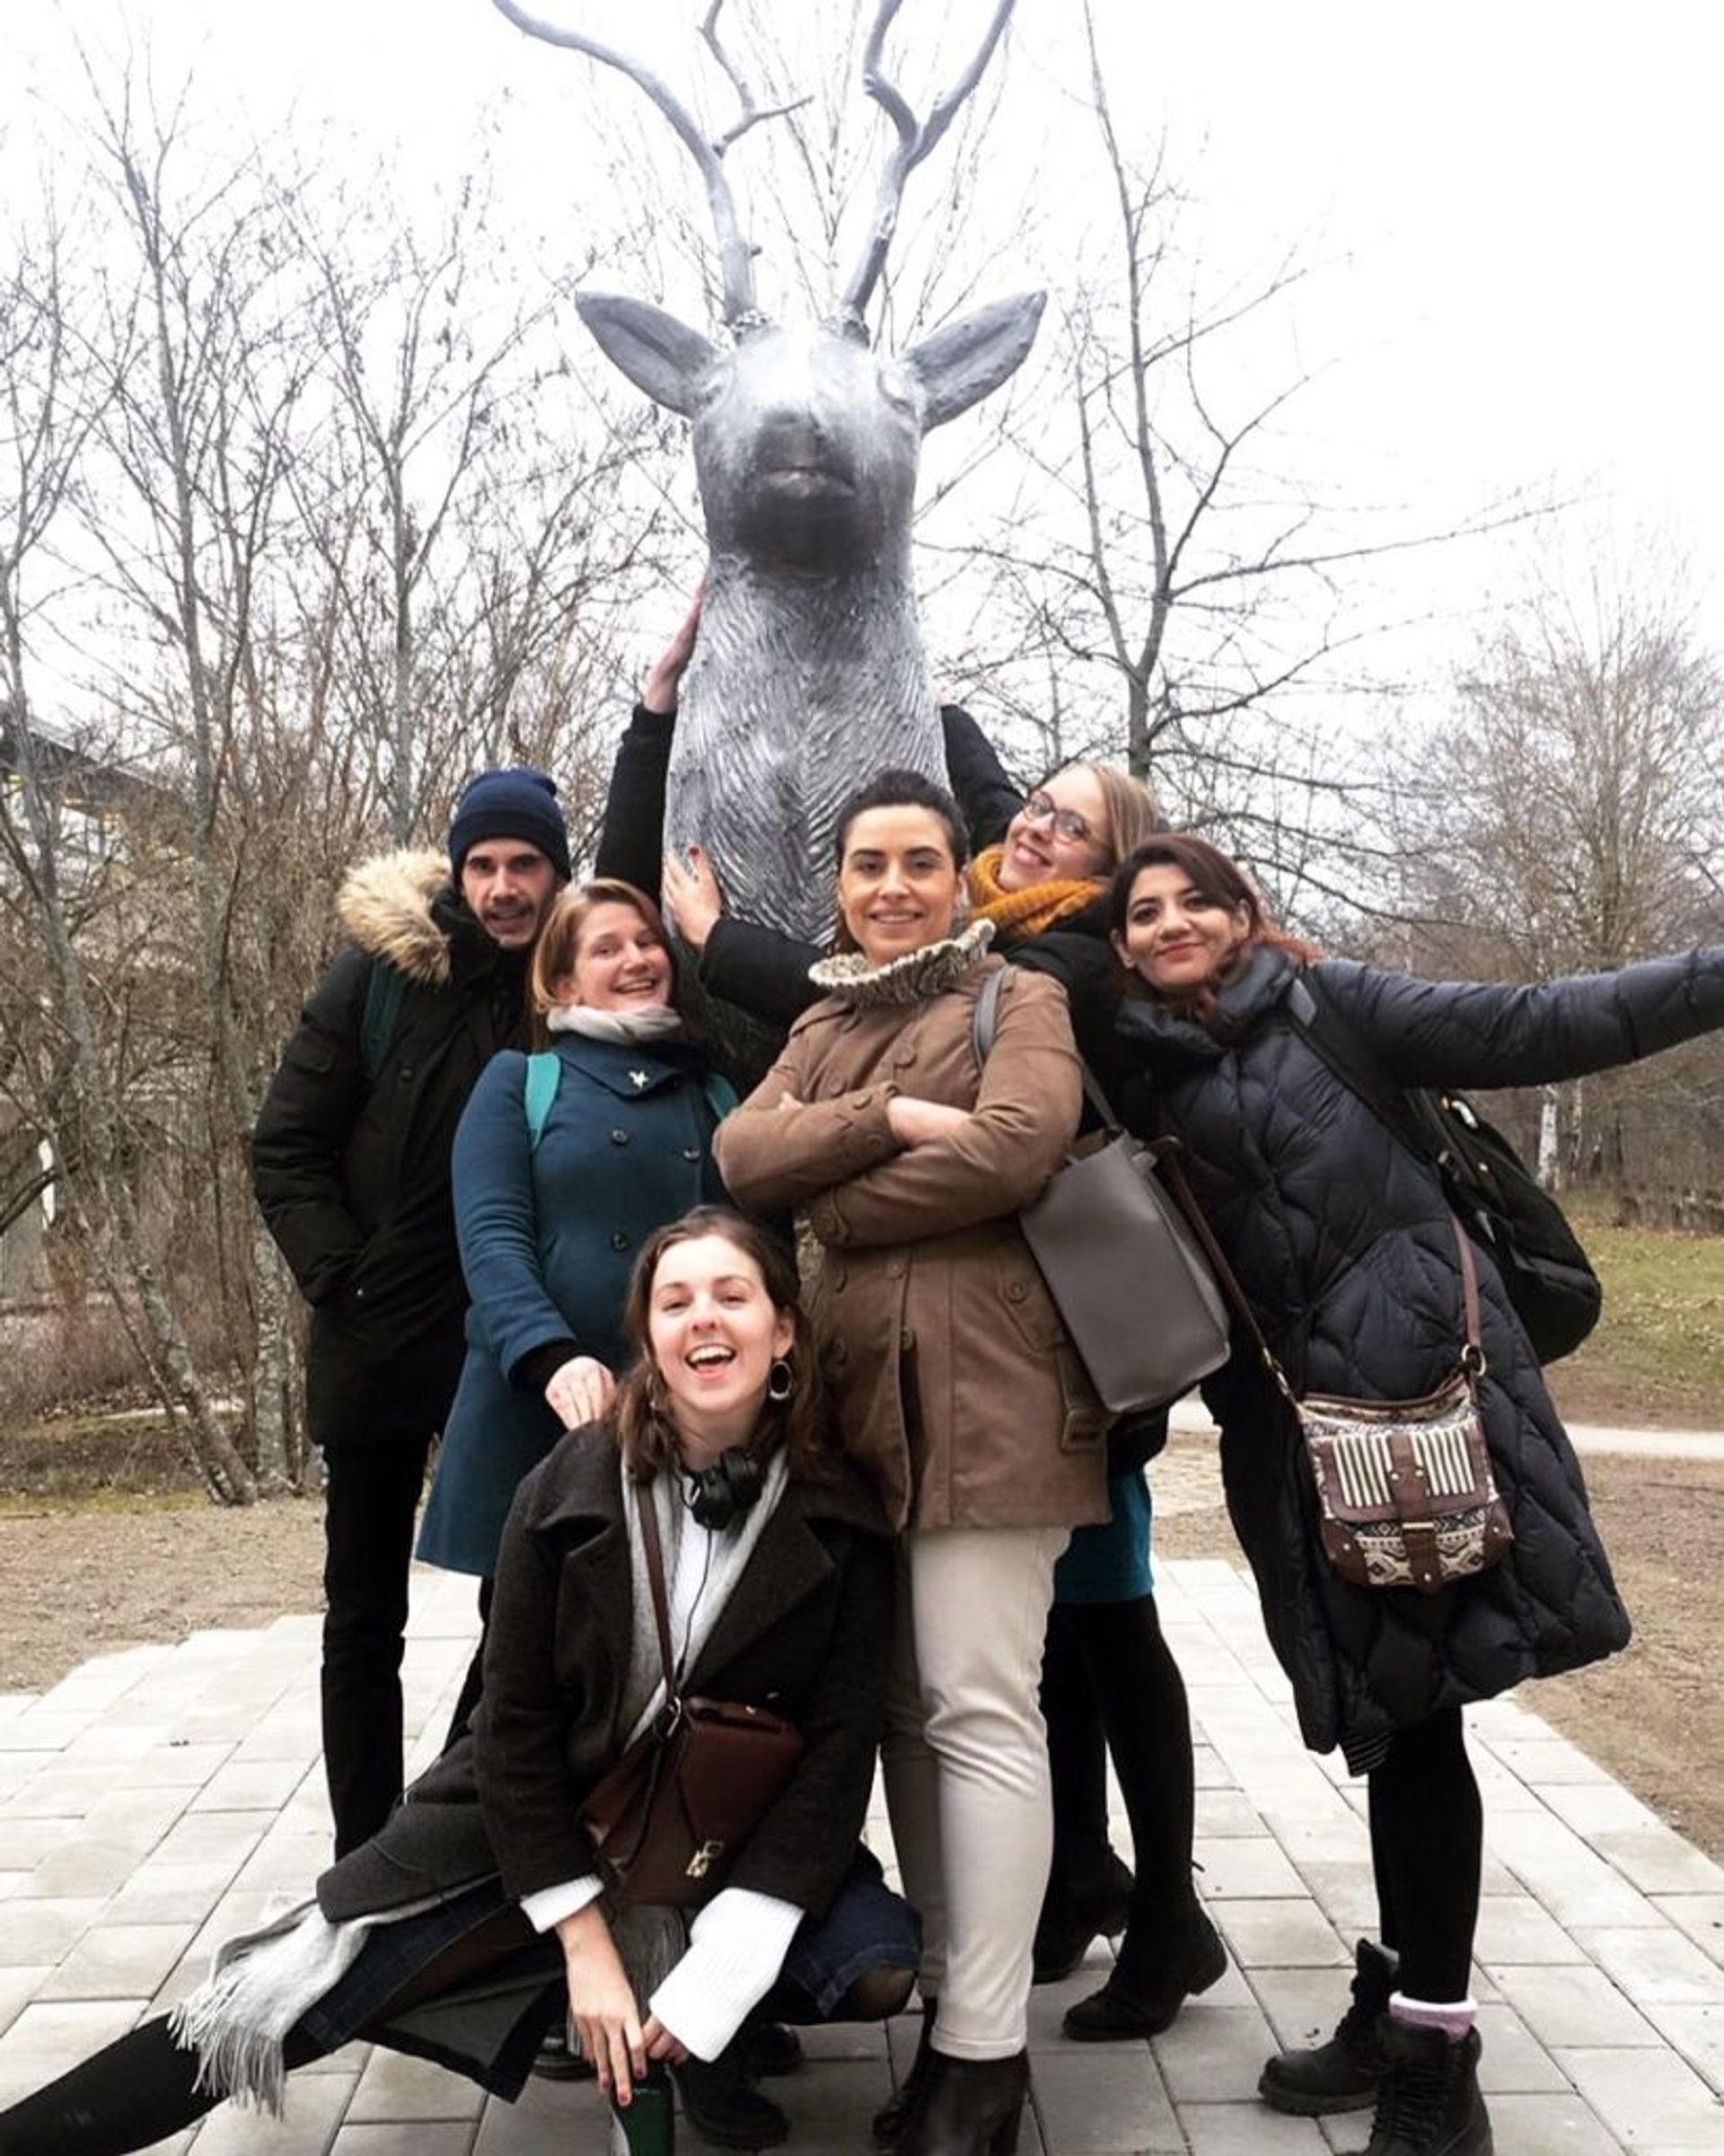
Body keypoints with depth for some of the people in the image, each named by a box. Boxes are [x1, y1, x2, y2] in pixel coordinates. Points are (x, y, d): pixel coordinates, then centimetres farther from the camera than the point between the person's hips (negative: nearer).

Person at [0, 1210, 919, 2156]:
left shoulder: (839, 1519, -16)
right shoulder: (570, 1489, -16)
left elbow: (837, 1747, -14)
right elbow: (517, 1722, -10)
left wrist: (721, 1969, -20)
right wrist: (580, 1939, -14)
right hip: (535, 1820, 0)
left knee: (875, 1967, -24)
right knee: (283, 1993, -8)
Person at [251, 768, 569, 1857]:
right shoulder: (380, 973, -4)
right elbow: (286, 1146, -2)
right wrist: (339, 1278, -9)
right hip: (378, 1338, 0)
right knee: (365, 1616, 11)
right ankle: (365, 1858, 24)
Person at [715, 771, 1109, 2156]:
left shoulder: (1018, 999, 2)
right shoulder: (820, 1026, 20)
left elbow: (1018, 1144, -17)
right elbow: (742, 1154, 2)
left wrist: (834, 1203, -8)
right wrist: (889, 1119, -13)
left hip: (983, 1392, -6)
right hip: (852, 1392, 6)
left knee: (979, 1712, -3)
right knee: (900, 1708, 12)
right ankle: (948, 1997, 26)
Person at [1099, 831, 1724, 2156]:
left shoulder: (1324, 1006, 3)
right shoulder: (1137, 1077, 12)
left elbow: (1524, 1031, -3)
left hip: (1418, 1376, -3)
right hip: (1297, 1419, 3)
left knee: (1415, 1705, -1)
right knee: (1388, 1708, 10)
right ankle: (1410, 2011, 26)